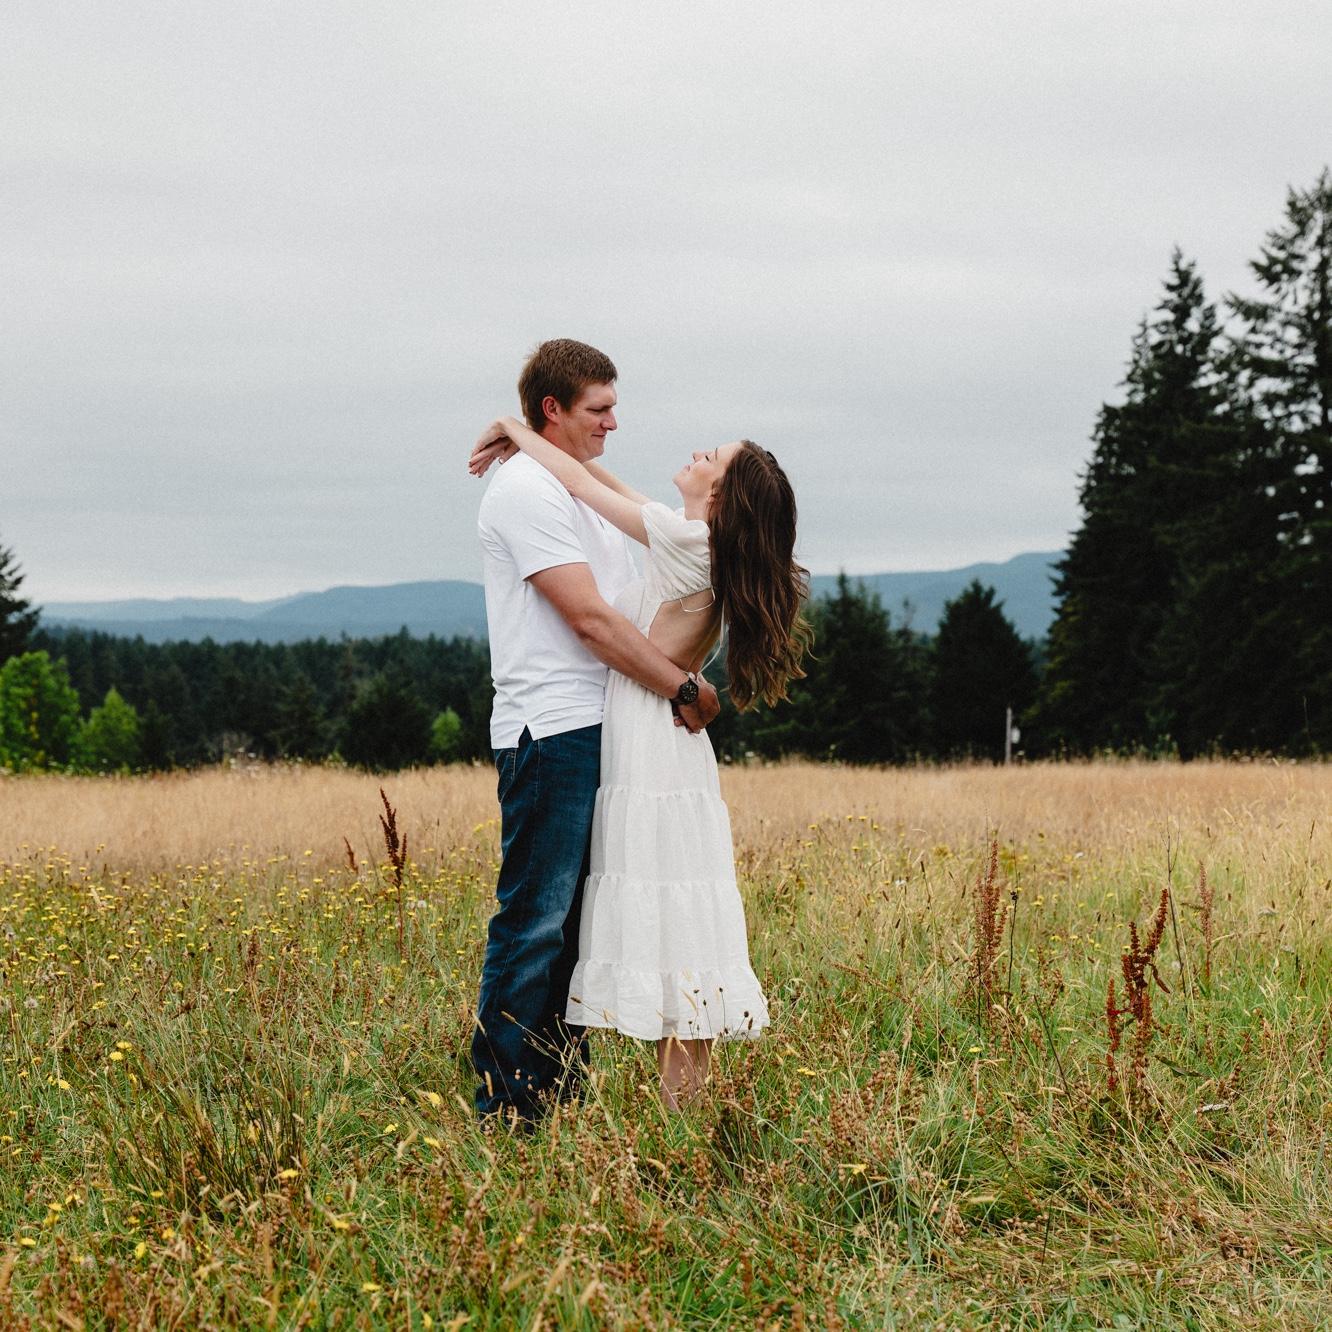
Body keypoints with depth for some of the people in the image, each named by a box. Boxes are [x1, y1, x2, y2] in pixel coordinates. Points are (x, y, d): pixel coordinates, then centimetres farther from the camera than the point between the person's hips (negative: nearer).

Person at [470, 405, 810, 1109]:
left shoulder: (688, 543, -14)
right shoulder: (705, 546, 12)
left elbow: (585, 487, -6)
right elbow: (616, 492, 22)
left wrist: (520, 433, 8)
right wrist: (528, 442, 17)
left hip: (652, 755, -9)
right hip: (657, 753, 9)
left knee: (667, 929, -7)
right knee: (665, 932, 10)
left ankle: (677, 1110, -5)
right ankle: (680, 1099, 13)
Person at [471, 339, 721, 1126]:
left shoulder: (587, 492, 22)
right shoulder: (526, 490, -10)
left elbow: (636, 614, 24)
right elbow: (590, 620, -17)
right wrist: (683, 689, -15)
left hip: (601, 730, 10)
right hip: (551, 732, -10)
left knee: (582, 919, 12)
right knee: (535, 921, -7)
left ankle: (564, 1093, 18)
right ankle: (506, 1107, -2)